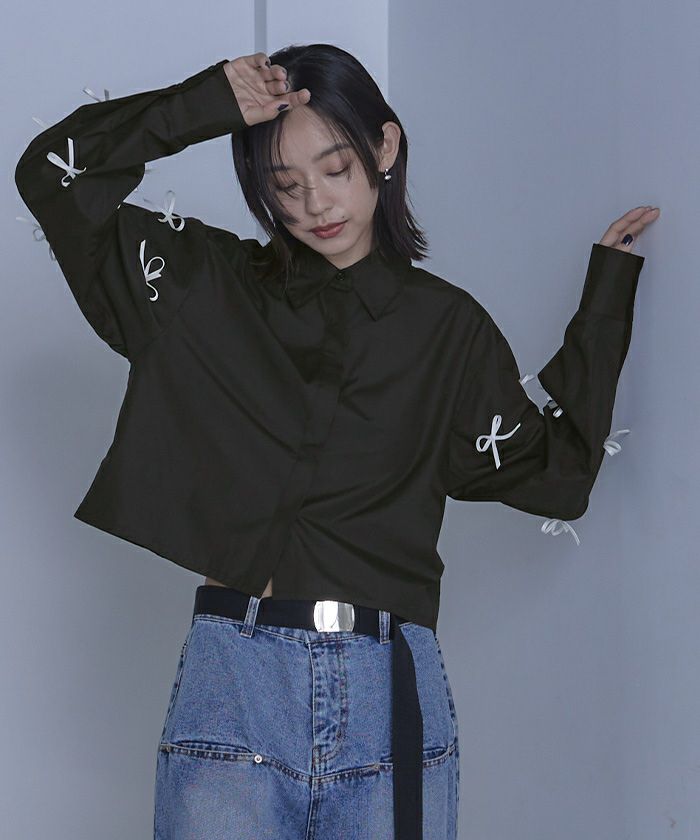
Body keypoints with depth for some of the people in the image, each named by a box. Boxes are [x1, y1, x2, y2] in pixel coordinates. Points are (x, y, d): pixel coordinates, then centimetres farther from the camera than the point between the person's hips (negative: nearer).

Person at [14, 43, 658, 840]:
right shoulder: (205, 284, 11)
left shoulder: (445, 325, 12)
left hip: (391, 692, 1)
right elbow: (51, 173, 8)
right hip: (230, 681, 0)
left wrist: (609, 284, 12)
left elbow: (554, 473, 10)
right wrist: (206, 104, -1)